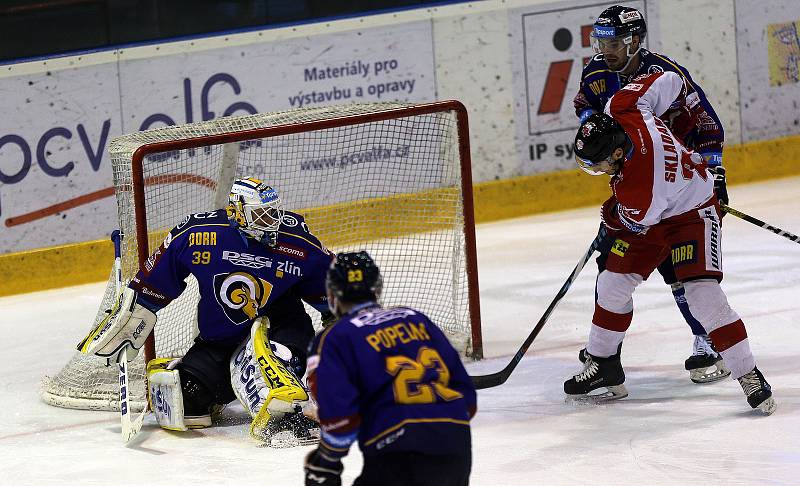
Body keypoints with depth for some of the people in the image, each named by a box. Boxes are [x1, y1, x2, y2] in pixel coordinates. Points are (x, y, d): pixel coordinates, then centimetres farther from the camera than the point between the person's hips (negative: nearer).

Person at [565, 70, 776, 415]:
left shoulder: (637, 188, -40)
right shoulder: (622, 109, -24)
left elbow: (637, 220, -18)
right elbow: (667, 80, -10)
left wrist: (610, 219, 3)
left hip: (692, 213, -9)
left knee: (702, 293, -22)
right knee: (613, 282, 3)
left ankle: (749, 376, -12)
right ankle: (603, 366, 18)